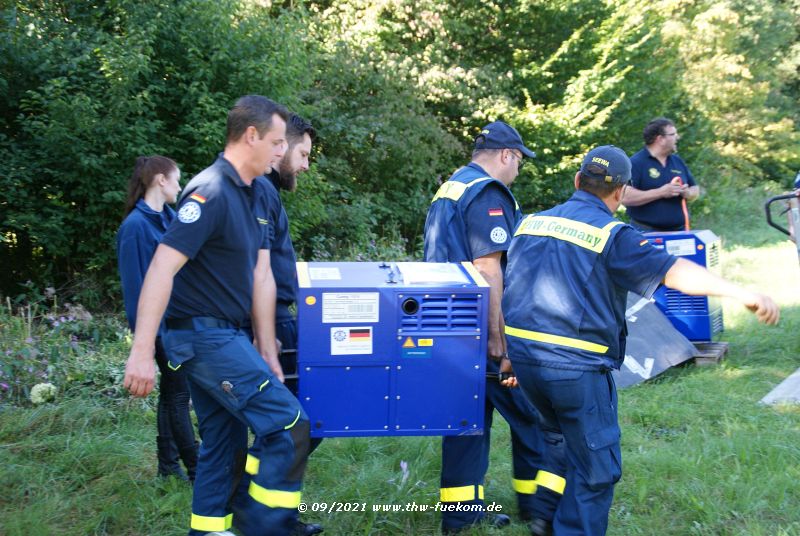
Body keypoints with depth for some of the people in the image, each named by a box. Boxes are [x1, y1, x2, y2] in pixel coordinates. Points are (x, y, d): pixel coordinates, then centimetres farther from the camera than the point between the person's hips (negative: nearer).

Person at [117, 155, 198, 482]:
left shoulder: (170, 218, 8)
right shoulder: (135, 225, -16)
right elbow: (134, 283, -16)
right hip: (161, 322, -8)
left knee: (171, 390, 14)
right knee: (178, 394, -1)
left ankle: (168, 464, 24)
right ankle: (196, 471, 7)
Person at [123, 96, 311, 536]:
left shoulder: (255, 196, 10)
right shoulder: (211, 192, -18)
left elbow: (260, 276, 10)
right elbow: (162, 268, -24)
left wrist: (267, 352, 9)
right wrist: (142, 352, -28)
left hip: (221, 333, 9)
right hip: (203, 335, -9)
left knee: (223, 440, 14)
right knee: (287, 426, -8)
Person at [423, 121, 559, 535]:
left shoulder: (448, 190, 16)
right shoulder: (488, 194, -14)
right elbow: (488, 270, -21)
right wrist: (498, 341, -22)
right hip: (480, 328, -9)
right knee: (528, 411, 3)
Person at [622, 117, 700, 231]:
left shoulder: (678, 161, 15)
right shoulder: (635, 163, -8)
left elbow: (695, 189, 21)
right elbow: (625, 197, -20)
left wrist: (687, 193, -4)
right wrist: (660, 193, -21)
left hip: (679, 231, 7)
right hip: (647, 232, -7)